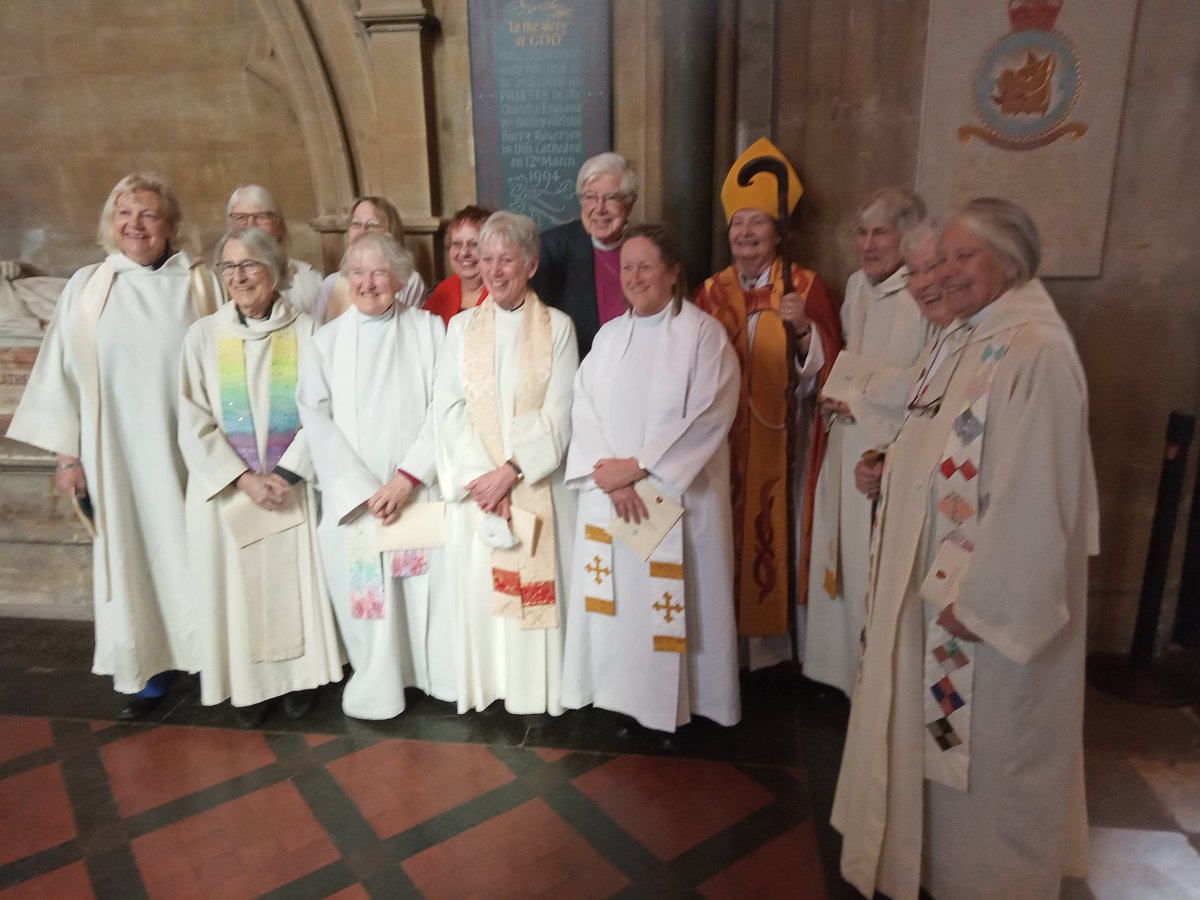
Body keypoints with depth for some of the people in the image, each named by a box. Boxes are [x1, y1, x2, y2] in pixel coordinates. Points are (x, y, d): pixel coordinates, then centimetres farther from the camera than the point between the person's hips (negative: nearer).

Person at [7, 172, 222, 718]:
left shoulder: (202, 285, 0)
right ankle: (150, 670, 20)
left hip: (189, 451, -1)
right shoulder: (87, 287, 3)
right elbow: (62, 370, 6)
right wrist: (67, 453, 3)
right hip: (119, 453, 1)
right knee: (133, 555, 7)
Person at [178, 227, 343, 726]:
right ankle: (248, 684, 22)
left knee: (295, 581, 6)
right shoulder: (203, 335, -1)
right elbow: (194, 424, -3)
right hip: (225, 487, 1)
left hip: (292, 484, -1)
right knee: (238, 586, 7)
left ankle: (300, 676, 22)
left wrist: (286, 473, -13)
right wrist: (244, 478, -12)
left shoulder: (306, 331, -3)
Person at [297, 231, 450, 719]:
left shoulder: (430, 330, 2)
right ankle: (375, 686, 23)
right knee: (365, 589, 5)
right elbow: (316, 419, -1)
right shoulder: (327, 340, 4)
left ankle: (438, 675, 23)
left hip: (419, 489, -1)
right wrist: (362, 490, -10)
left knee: (428, 582, 3)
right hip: (352, 495, 1)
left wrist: (407, 477, -12)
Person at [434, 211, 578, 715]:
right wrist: (479, 475, -12)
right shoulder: (461, 327, 8)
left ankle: (538, 691, 18)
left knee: (539, 587, 2)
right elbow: (449, 409, -1)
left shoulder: (558, 327, 1)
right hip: (475, 482, 2)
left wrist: (511, 471, -14)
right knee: (478, 586, 5)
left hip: (539, 485, -2)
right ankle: (486, 688, 21)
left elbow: (558, 415, -6)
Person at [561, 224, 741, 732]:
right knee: (615, 596, 9)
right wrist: (610, 472, -13)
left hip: (678, 495, -4)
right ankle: (620, 691, 26)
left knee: (672, 601, 3)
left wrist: (638, 466, -15)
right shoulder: (608, 336, 10)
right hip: (609, 495, 5)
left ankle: (681, 699, 21)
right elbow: (584, 408, 3)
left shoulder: (704, 334, -5)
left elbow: (709, 416, -14)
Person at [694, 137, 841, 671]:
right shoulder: (712, 291, 9)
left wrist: (803, 326, -24)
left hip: (779, 436, -3)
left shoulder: (805, 285, -1)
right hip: (724, 434, 3)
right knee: (727, 531, 5)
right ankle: (729, 636, 20)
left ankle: (771, 637, 17)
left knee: (774, 530, 1)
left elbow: (826, 365, -9)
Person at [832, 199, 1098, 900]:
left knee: (987, 742, 10)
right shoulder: (975, 340, 8)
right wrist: (892, 462, 6)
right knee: (944, 725, 24)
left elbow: (1032, 492, -25)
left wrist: (982, 598, -22)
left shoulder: (1036, 350, -22)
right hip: (938, 573, 10)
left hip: (990, 588, -9)